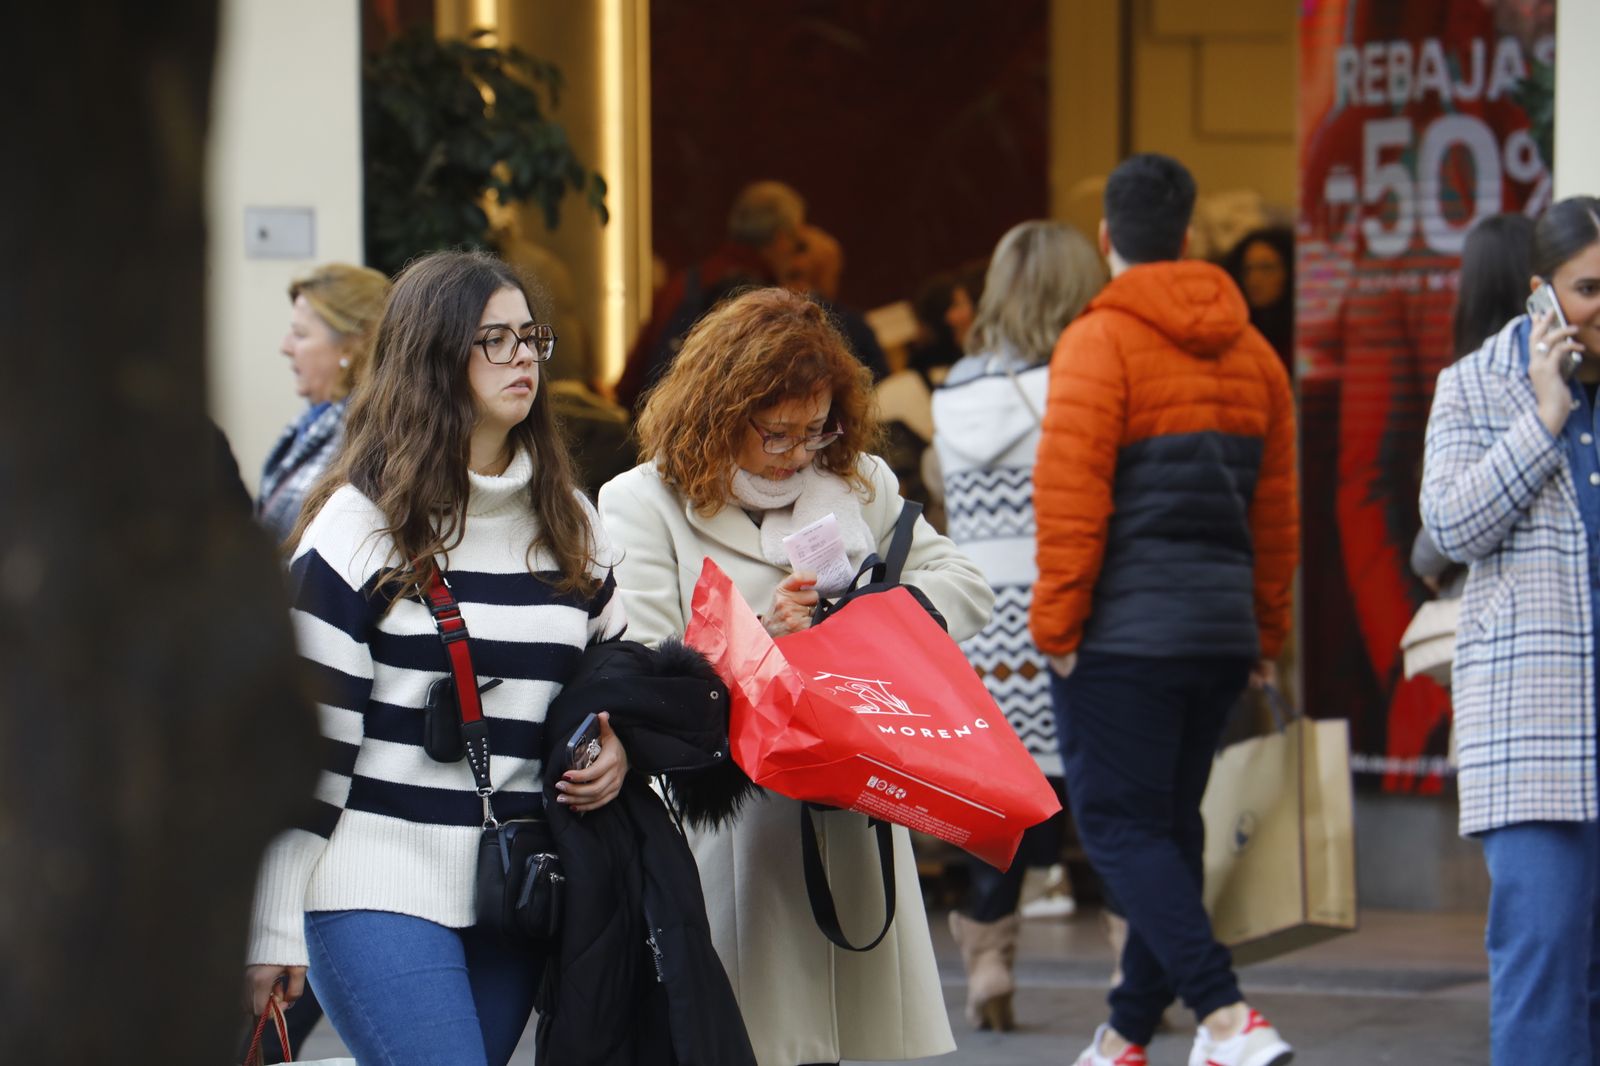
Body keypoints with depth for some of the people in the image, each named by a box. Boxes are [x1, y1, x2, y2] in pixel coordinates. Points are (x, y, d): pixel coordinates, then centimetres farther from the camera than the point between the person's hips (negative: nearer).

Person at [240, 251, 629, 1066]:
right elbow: (302, 730, -7)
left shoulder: (568, 522, 14)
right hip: (380, 890, -6)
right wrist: (271, 927, -10)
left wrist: (616, 750, 3)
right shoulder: (362, 522, -5)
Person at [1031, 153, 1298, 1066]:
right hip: (1220, 633, 7)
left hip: (1124, 637, -7)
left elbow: (1071, 495, -15)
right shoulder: (1251, 353, 12)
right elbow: (1276, 510, 15)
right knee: (1170, 823, 15)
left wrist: (1056, 621, -11)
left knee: (1120, 827, -5)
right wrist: (1267, 632, 20)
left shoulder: (1100, 341, -8)